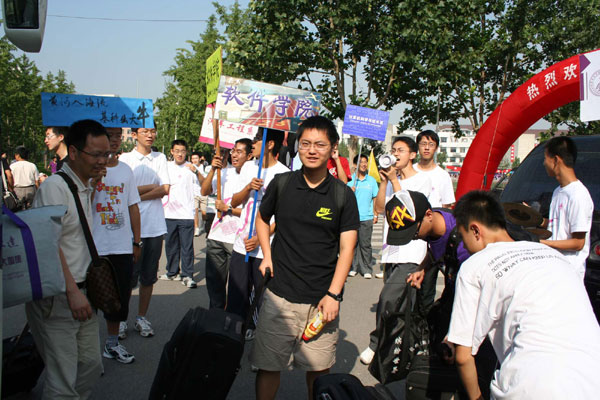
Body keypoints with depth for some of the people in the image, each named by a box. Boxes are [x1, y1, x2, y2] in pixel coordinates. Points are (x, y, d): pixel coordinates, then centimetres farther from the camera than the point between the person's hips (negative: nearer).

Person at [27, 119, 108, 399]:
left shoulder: (85, 188, 13)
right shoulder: (54, 187, -15)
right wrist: (72, 291, -25)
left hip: (83, 293, 9)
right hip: (56, 298, -9)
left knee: (90, 366, 14)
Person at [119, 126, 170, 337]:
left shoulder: (160, 158, 11)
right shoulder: (125, 158, 0)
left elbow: (165, 190, 0)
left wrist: (139, 194, -7)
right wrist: (153, 186, -5)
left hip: (156, 226, 3)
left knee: (149, 276, 9)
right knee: (129, 275, -1)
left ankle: (142, 317, 21)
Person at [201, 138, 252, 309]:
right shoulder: (225, 172, 9)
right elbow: (205, 191, 2)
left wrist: (227, 209, -13)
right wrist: (213, 170, -9)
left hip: (237, 240, -6)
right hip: (216, 237, 6)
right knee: (214, 280, 15)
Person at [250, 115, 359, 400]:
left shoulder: (343, 195, -1)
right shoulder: (281, 184, 2)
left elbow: (346, 248, -2)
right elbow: (262, 219, 19)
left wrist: (333, 294, -11)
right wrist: (267, 256, 4)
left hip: (322, 299, 0)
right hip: (280, 294, 1)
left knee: (319, 368, 10)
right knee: (268, 365, 6)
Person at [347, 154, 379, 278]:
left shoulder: (372, 180, 10)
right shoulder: (350, 180, 5)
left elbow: (375, 198, 15)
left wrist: (375, 214, 10)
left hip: (366, 218, 0)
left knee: (365, 244, 0)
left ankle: (367, 269, 8)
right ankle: (353, 268, 12)